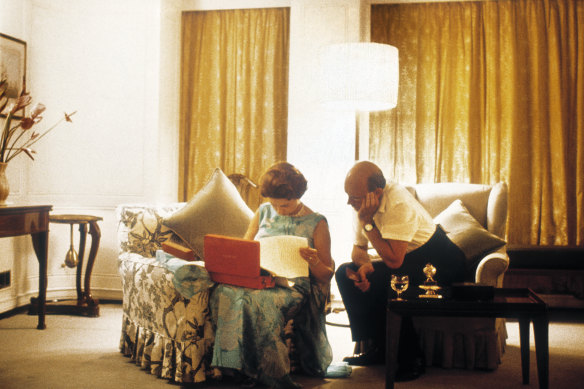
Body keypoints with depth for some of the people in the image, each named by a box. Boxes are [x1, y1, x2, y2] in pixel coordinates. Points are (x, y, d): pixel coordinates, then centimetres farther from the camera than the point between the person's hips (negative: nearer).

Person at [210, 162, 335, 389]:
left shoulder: (316, 223, 5)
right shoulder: (263, 212, 17)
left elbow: (327, 276, 6)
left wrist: (314, 261, -16)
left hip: (295, 285, -4)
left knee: (257, 299, -38)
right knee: (225, 292, -31)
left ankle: (255, 370, -24)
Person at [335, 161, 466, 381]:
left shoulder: (399, 204, -30)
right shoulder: (363, 204, -6)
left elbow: (394, 261, -33)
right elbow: (358, 248, 4)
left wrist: (368, 222, -32)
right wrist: (365, 264, -19)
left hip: (435, 261, -8)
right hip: (401, 257, 8)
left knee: (380, 281, -34)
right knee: (345, 273, -8)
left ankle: (411, 357, -17)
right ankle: (375, 348, -2)